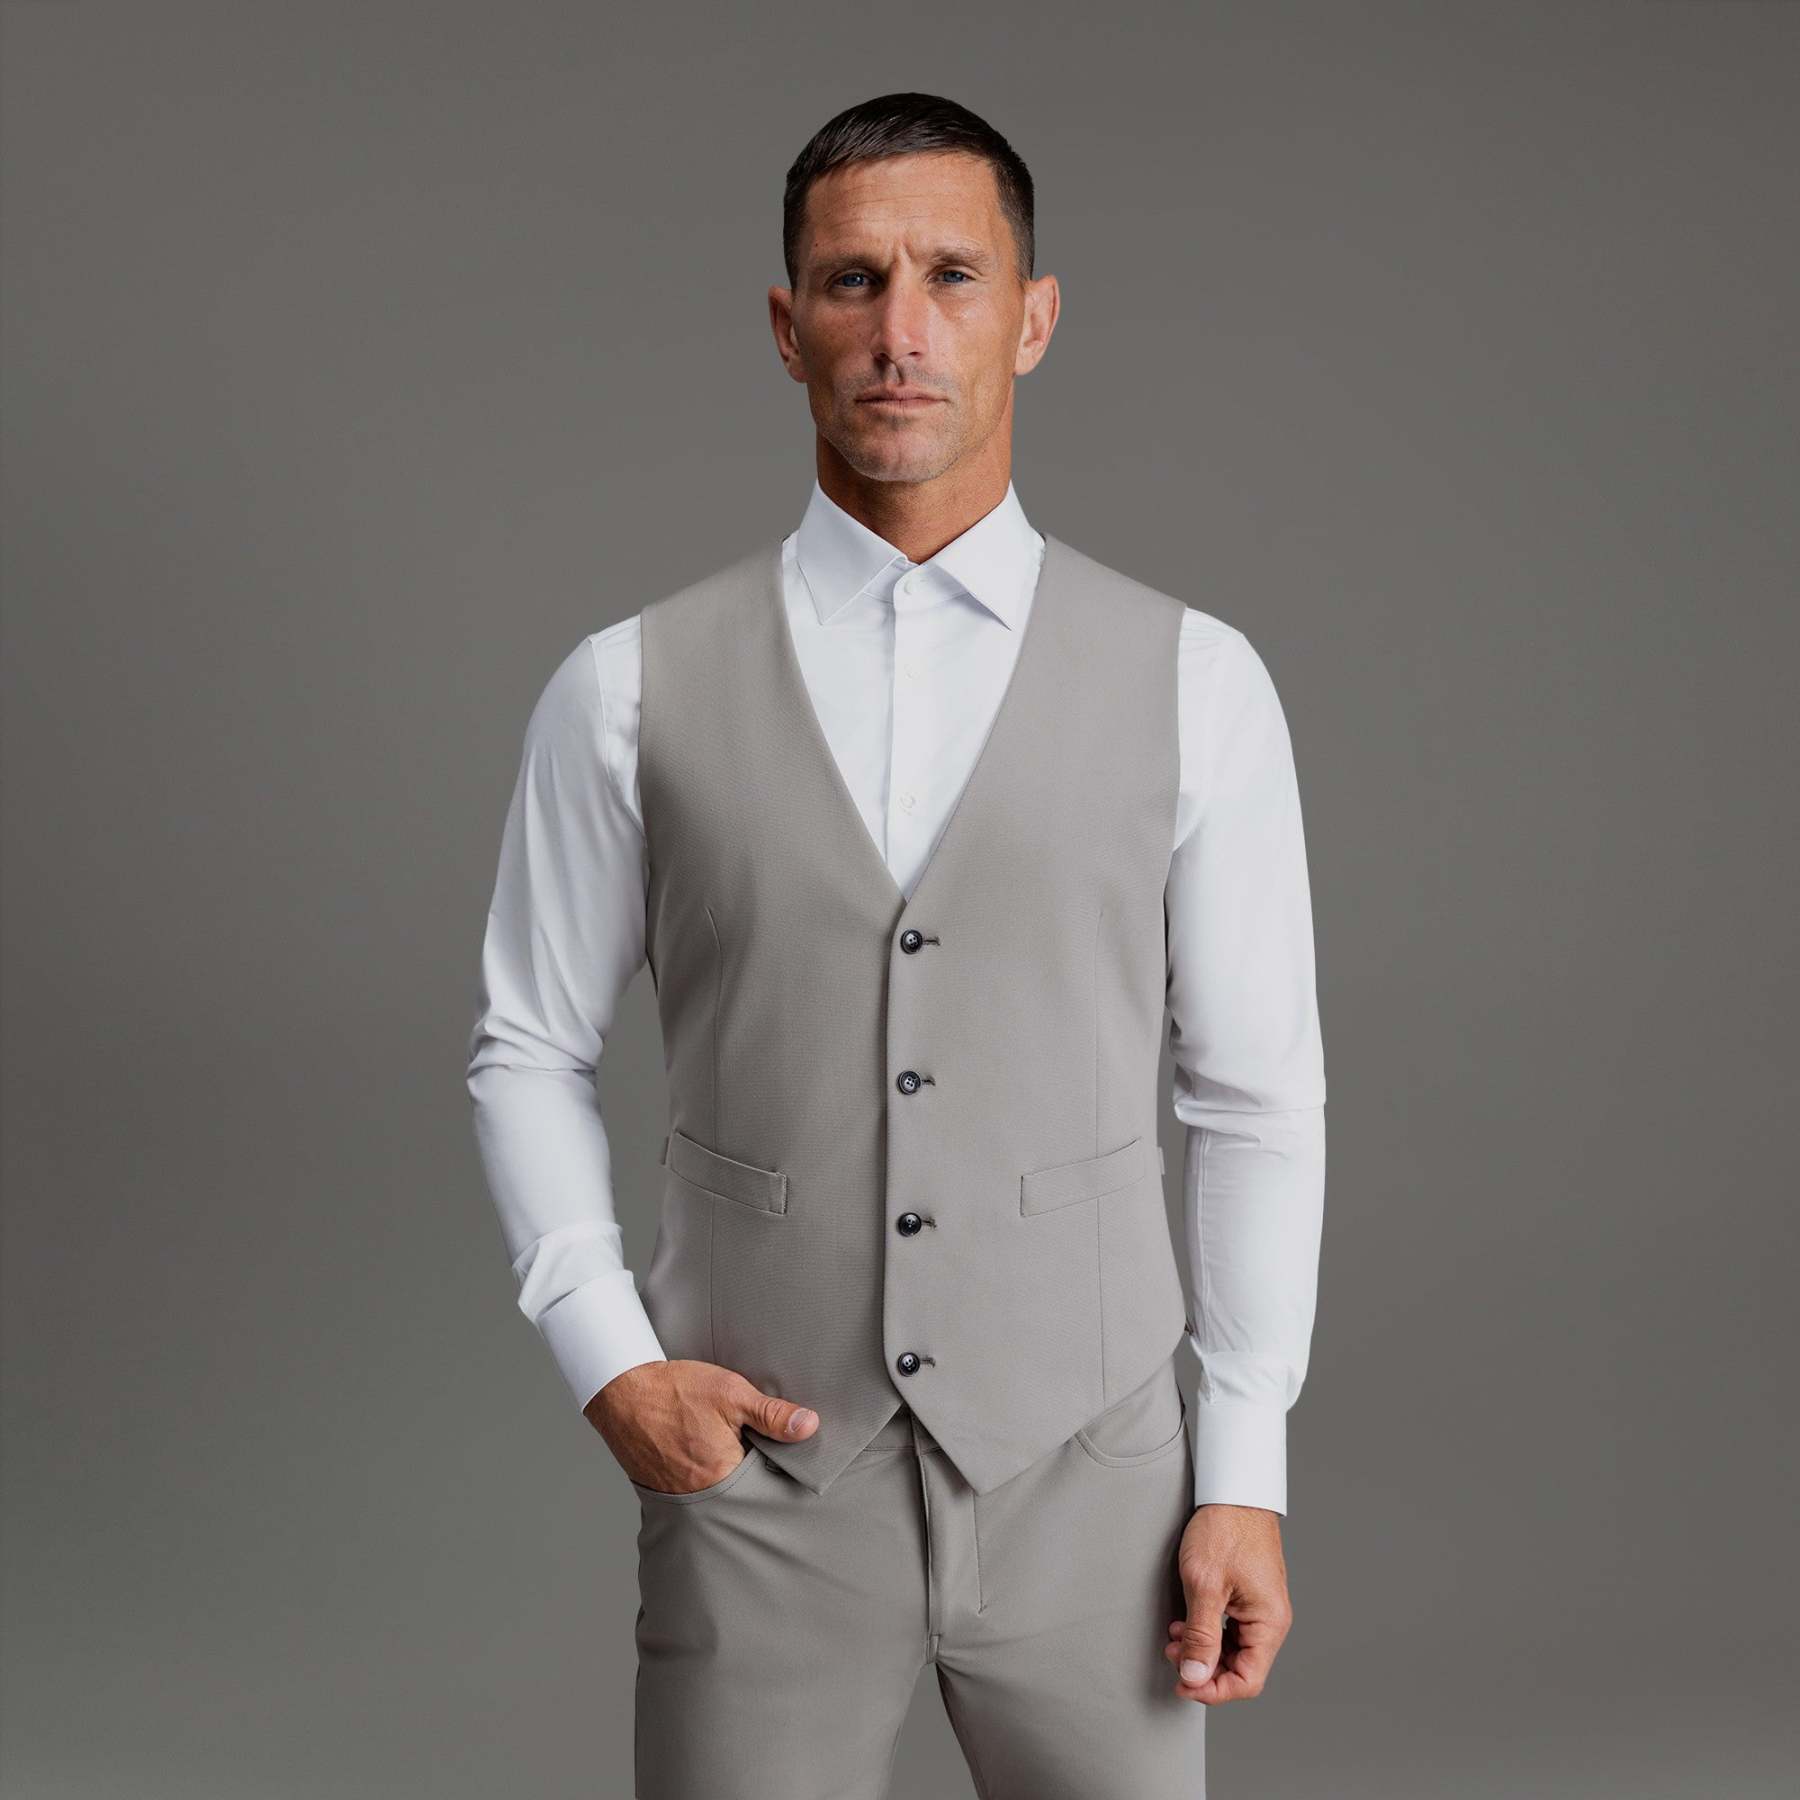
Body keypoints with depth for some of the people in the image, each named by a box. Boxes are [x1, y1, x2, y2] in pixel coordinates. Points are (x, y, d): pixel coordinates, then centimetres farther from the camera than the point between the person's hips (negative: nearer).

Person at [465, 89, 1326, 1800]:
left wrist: (1246, 1473, 0)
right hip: (757, 1482, 0)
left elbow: (1257, 1095, 2)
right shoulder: (631, 691, -2)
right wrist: (609, 1364, -4)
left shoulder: (1194, 682, -2)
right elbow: (528, 1055, 7)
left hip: (1086, 1478, 0)